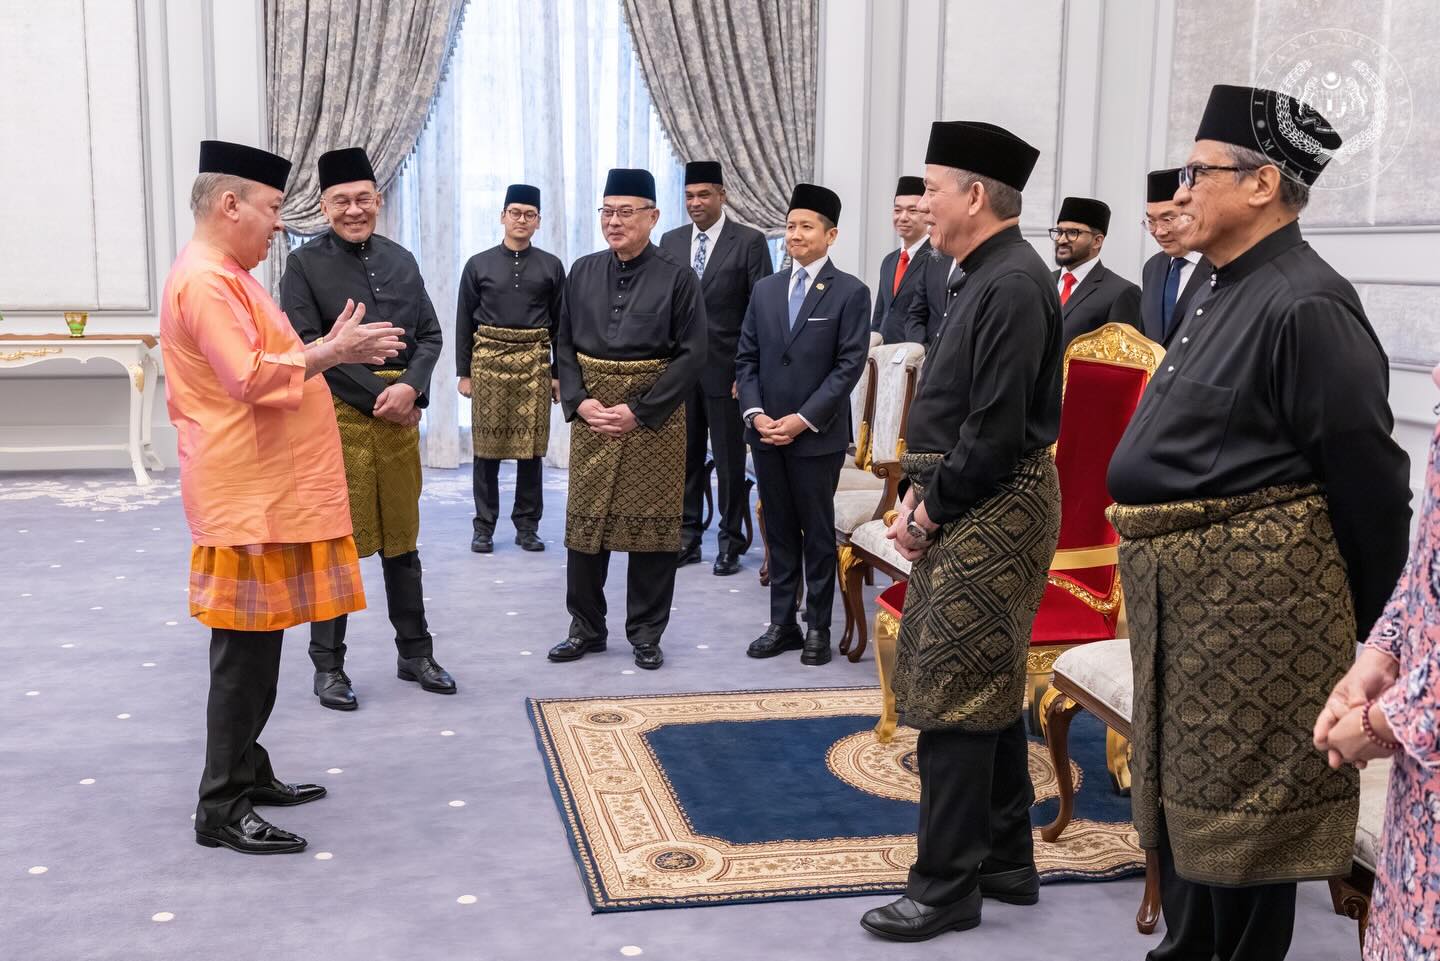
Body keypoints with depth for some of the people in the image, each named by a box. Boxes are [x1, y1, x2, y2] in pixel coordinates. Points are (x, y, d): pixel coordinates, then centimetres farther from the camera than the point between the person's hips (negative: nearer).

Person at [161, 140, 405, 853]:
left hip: (269, 489, 10)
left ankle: (247, 772, 26)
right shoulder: (205, 280, -16)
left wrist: (331, 349, 10)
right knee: (245, 649, -5)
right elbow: (252, 379, -24)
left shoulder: (226, 275, 17)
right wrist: (328, 351, -14)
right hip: (247, 494, -10)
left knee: (258, 644, 15)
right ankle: (222, 809, 3)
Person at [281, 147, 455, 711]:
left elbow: (429, 334, 9)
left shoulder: (401, 260, 10)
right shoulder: (304, 264, -4)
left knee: (401, 539, 13)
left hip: (400, 414, 4)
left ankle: (415, 653, 24)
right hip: (336, 417, -4)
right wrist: (377, 397, -14)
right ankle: (328, 665, 15)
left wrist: (410, 387, -10)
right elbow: (308, 346, -11)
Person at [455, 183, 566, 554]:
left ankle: (527, 526, 12)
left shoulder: (551, 266, 7)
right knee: (487, 445, 2)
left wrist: (560, 372, 4)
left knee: (531, 445, 3)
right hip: (489, 359, 0)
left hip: (535, 363, 1)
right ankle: (484, 526, 10)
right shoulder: (478, 265, 5)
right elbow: (464, 322, 6)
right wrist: (464, 372, 1)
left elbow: (561, 323, 8)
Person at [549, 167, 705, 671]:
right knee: (585, 521, 8)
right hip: (592, 414, 3)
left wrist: (639, 410, -15)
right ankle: (586, 628, 22)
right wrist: (580, 401, -8)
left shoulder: (677, 278, -5)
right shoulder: (582, 272, 7)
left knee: (651, 525, 3)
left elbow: (692, 354, -9)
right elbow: (563, 345, 9)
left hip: (654, 417, -3)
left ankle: (646, 634, 16)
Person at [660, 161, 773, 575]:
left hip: (726, 369, -4)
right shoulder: (670, 241, 10)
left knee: (730, 459, 4)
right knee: (685, 456, 11)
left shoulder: (749, 242, -4)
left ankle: (731, 543, 14)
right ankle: (687, 537, 21)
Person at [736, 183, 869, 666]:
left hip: (818, 435, -4)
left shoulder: (850, 292, -4)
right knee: (779, 531, 11)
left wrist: (803, 419, -15)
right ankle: (782, 623, 19)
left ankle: (818, 628, 15)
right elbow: (746, 359, 10)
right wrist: (755, 414, -5)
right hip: (766, 432, 4)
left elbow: (849, 366, -10)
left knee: (818, 533, 5)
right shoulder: (765, 289, 10)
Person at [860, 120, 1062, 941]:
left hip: (993, 514, -10)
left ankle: (947, 888, 6)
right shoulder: (986, 276, 13)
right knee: (989, 691, 16)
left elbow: (998, 429, -22)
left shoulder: (1013, 283, -18)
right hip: (969, 509, 10)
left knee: (953, 699, -4)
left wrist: (932, 508, -12)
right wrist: (919, 496, 8)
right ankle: (1008, 862, 28)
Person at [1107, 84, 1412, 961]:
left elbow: (1368, 477, -16)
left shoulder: (1305, 306, -17)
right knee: (1182, 788, 19)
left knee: (1243, 807, 3)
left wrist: (1371, 630, -9)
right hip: (1186, 586, 10)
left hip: (1255, 591, -10)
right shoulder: (1226, 292, 12)